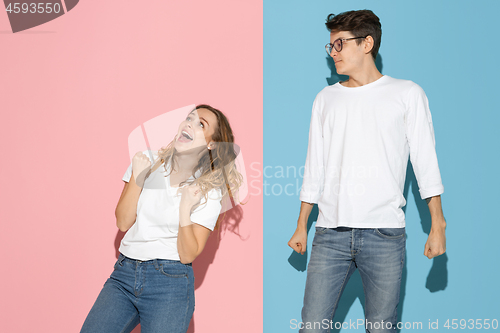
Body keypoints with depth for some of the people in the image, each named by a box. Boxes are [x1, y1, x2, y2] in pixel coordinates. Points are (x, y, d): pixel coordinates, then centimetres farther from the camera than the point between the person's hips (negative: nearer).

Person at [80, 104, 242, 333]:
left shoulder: (210, 191, -2)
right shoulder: (147, 161, 5)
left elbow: (188, 255, -7)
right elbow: (123, 223, 0)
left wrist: (185, 210, -20)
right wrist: (137, 177, -11)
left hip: (170, 282, -2)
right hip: (124, 272, 2)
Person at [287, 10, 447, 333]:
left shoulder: (407, 94, 7)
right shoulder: (327, 98, 16)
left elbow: (425, 160, 3)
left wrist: (438, 225, -4)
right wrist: (301, 226, 15)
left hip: (384, 233, -2)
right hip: (331, 233, 3)